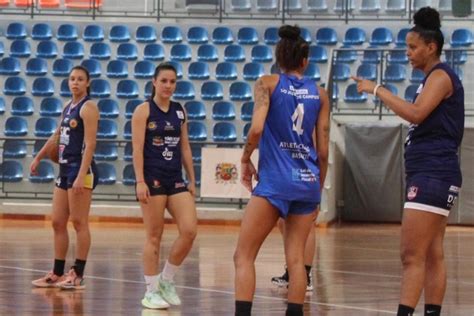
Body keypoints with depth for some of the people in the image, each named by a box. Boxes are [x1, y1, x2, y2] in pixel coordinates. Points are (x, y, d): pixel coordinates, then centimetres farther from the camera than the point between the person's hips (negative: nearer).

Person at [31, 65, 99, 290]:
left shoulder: (88, 107, -10)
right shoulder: (68, 107, 16)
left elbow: (90, 144, -18)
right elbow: (56, 137, 29)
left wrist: (81, 175, -25)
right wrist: (39, 158, 33)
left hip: (81, 169, -9)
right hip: (65, 169, 9)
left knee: (79, 222, -6)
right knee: (58, 223, 10)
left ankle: (78, 275, -3)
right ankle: (57, 273, 15)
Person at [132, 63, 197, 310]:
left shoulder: (179, 111, 12)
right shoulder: (144, 110, -4)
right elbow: (137, 149, -9)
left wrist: (192, 180, 13)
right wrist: (140, 181, -17)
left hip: (176, 180, 5)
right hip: (153, 179, -5)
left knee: (189, 230, -8)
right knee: (154, 236, -2)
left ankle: (167, 280, 10)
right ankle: (151, 291, 7)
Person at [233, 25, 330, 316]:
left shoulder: (268, 84, 0)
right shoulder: (319, 93, 9)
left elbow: (256, 129, -15)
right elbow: (323, 150, 9)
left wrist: (246, 160, 1)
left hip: (274, 181, -4)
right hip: (307, 181, 4)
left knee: (244, 256, 0)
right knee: (296, 258, 8)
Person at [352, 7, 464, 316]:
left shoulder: (440, 75, -10)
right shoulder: (434, 78, 20)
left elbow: (416, 113, -24)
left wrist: (378, 90, -18)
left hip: (433, 174, -11)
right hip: (430, 173, 11)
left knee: (412, 255, -15)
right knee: (432, 256, 9)